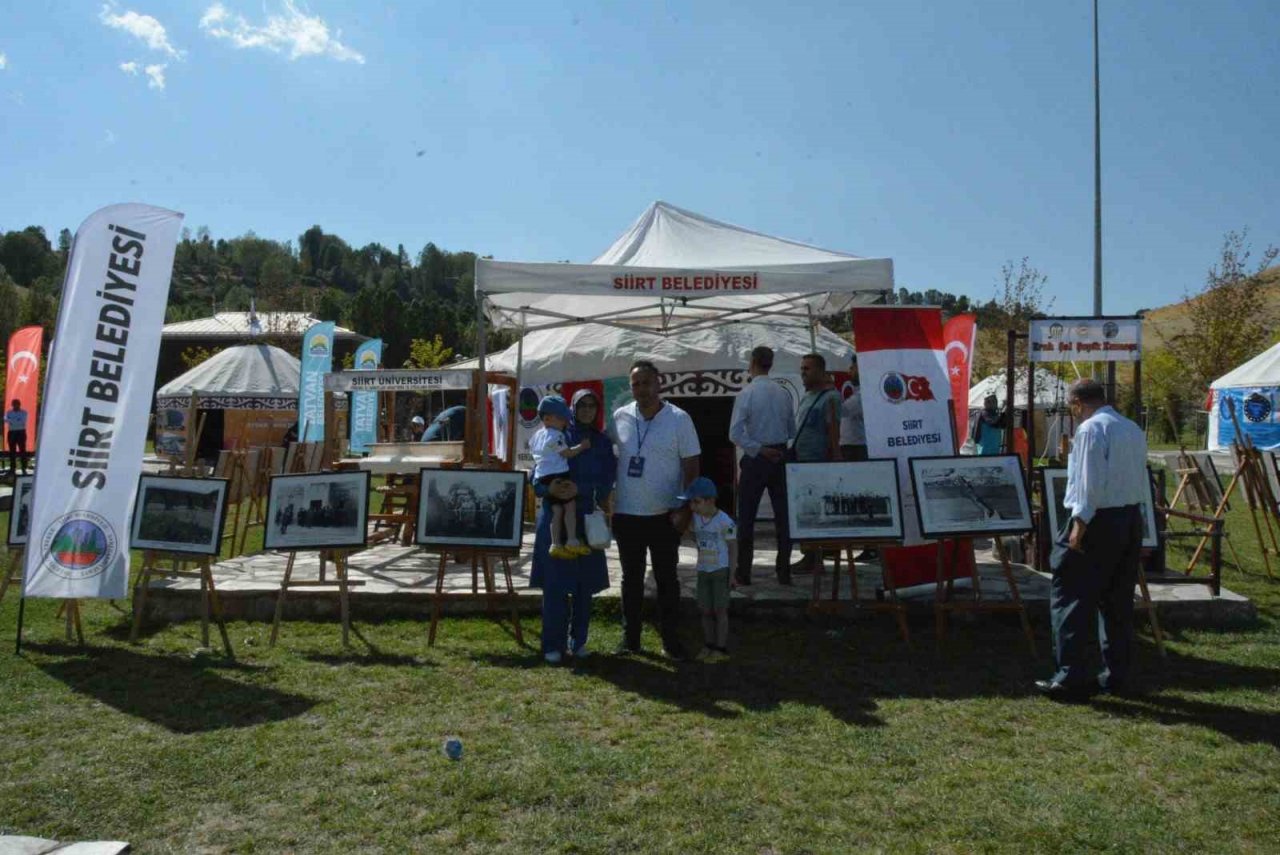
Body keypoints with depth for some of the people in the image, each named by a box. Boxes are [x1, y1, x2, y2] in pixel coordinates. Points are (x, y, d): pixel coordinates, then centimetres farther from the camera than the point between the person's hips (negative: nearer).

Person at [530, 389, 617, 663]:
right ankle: (553, 645, 7)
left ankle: (578, 641, 20)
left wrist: (579, 488, -19)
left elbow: (606, 482, -2)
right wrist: (549, 488, -23)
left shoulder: (603, 443, 8)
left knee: (584, 585, 6)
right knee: (555, 584, -3)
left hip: (587, 520, 3)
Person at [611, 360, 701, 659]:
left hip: (664, 514, -2)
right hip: (626, 514, 2)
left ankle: (670, 638, 19)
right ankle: (630, 637, 24)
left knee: (667, 579, 7)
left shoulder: (679, 419, -6)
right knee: (631, 578, 12)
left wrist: (685, 509, -11)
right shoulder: (620, 417, 1)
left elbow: (691, 466, -5)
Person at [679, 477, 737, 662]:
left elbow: (733, 547, -12)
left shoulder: (724, 521, -17)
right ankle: (708, 645, 20)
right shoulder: (695, 519, 0)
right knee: (705, 610, 9)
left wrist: (731, 572, -12)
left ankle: (721, 648, 7)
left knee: (720, 609, 0)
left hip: (721, 571, -6)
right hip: (703, 571, 6)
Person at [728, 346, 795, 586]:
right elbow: (792, 431, 8)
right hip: (780, 456, 4)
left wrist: (759, 450, -10)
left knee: (747, 517, 5)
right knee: (783, 514, 9)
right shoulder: (784, 393, 2)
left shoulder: (746, 394, -11)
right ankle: (784, 571, 14)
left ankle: (743, 572, 10)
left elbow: (735, 434, -17)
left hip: (756, 459, -4)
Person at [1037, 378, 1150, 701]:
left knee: (1071, 597, -3)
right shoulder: (1134, 429, 14)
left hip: (1099, 520, -9)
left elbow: (1090, 481, -18)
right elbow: (1140, 478, 18)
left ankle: (1072, 677, -3)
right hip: (1131, 518, 9)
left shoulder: (1091, 429, -11)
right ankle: (1118, 675, 21)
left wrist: (1080, 523, -17)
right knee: (1118, 600, 15)